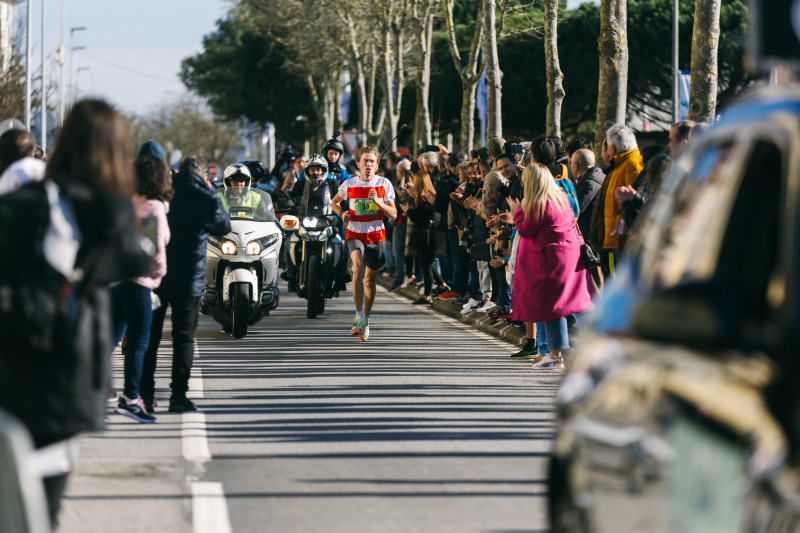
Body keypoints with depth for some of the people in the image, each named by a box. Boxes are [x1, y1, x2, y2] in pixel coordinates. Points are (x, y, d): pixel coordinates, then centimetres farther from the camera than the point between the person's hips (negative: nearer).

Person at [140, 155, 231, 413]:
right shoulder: (206, 199, -10)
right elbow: (223, 227, 7)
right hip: (188, 280, -3)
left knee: (149, 337, 10)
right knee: (183, 338, 6)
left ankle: (145, 395, 9)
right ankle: (179, 396, 3)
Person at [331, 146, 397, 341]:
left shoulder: (384, 184, -2)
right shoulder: (349, 184, -1)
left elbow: (393, 214, -3)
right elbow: (335, 201, 18)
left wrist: (378, 201, -19)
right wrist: (341, 213, -3)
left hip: (376, 235, 1)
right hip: (355, 233, -1)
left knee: (370, 279, 9)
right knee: (358, 268, -27)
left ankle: (364, 322, 25)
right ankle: (359, 316, -24)